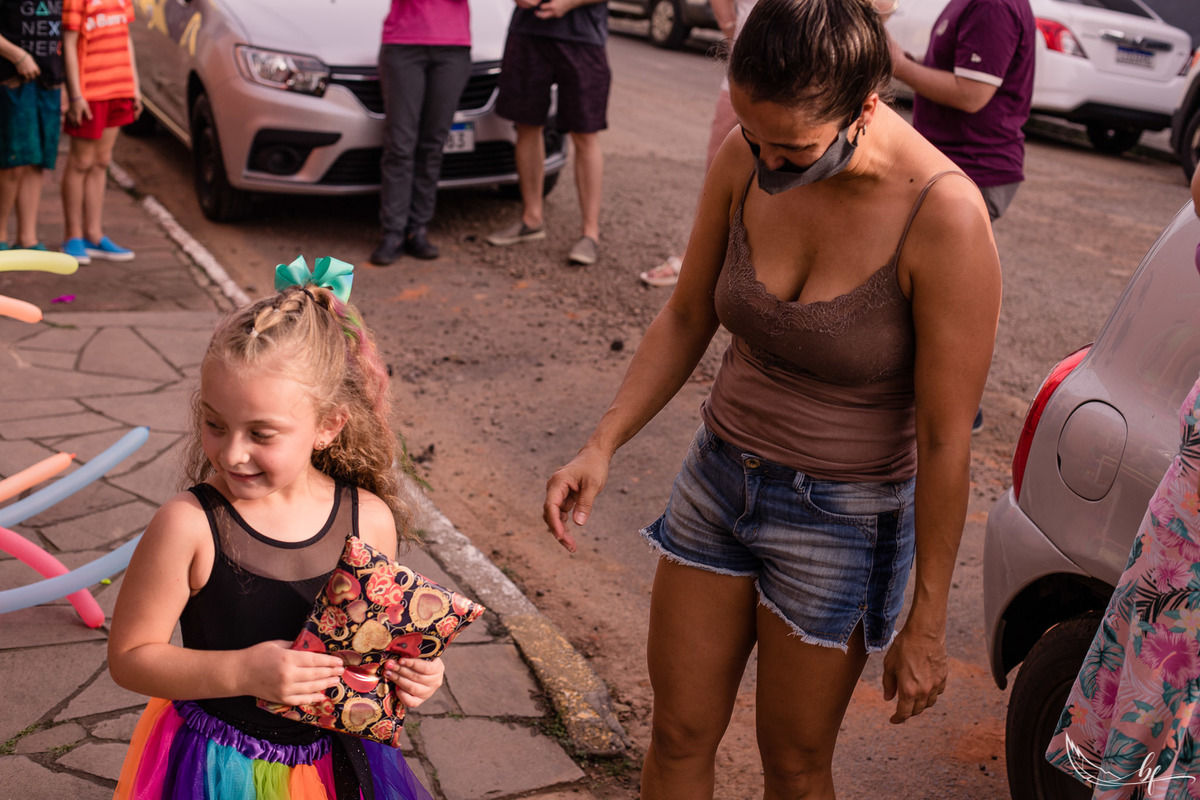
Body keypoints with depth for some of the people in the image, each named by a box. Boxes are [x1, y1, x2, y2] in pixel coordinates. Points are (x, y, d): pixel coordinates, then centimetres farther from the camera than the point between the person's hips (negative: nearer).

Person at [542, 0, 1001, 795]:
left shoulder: (945, 216, -25)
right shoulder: (745, 162, -10)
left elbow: (945, 439, -19)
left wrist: (926, 623, -12)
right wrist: (602, 446, -7)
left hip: (839, 521, -4)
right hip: (718, 480, 5)